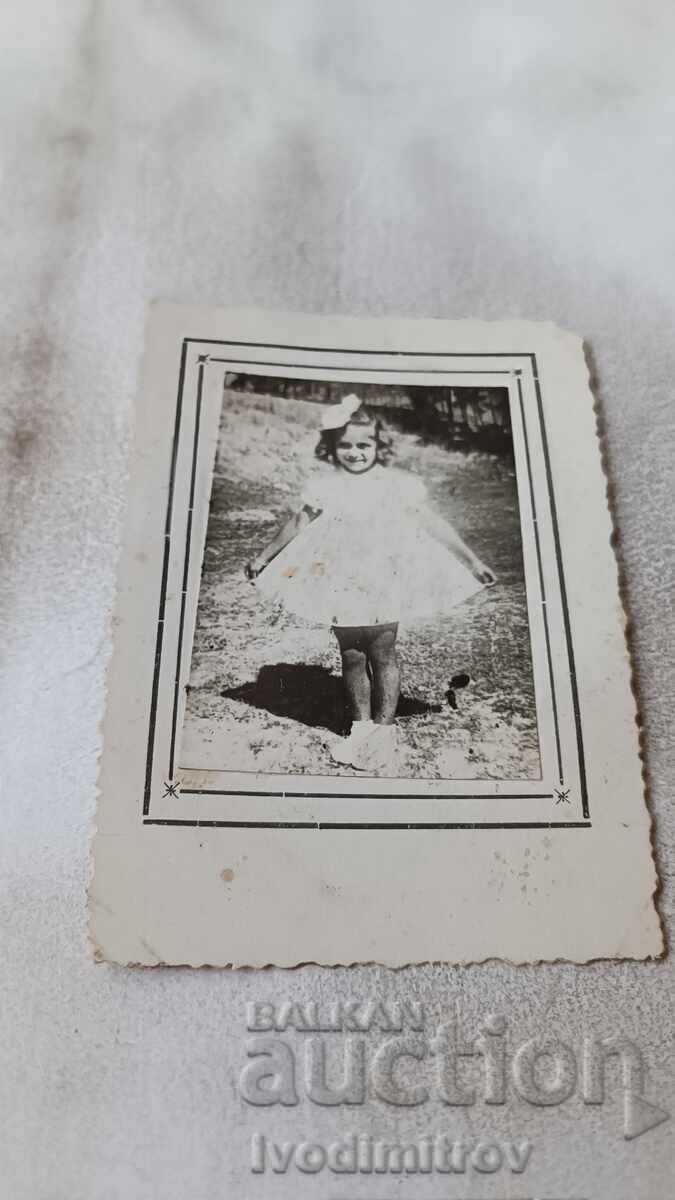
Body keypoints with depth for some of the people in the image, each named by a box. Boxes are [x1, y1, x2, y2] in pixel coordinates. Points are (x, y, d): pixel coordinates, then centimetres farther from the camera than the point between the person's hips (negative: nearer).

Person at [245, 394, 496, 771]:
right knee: (351, 655, 9)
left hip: (383, 583, -2)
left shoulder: (396, 484, -4)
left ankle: (384, 728, 11)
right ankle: (361, 726, 22)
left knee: (383, 653, 0)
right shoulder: (326, 485, 2)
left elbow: (433, 524, -3)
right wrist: (264, 558, 15)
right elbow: (298, 524, 11)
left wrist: (472, 562, -4)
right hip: (341, 584, 3)